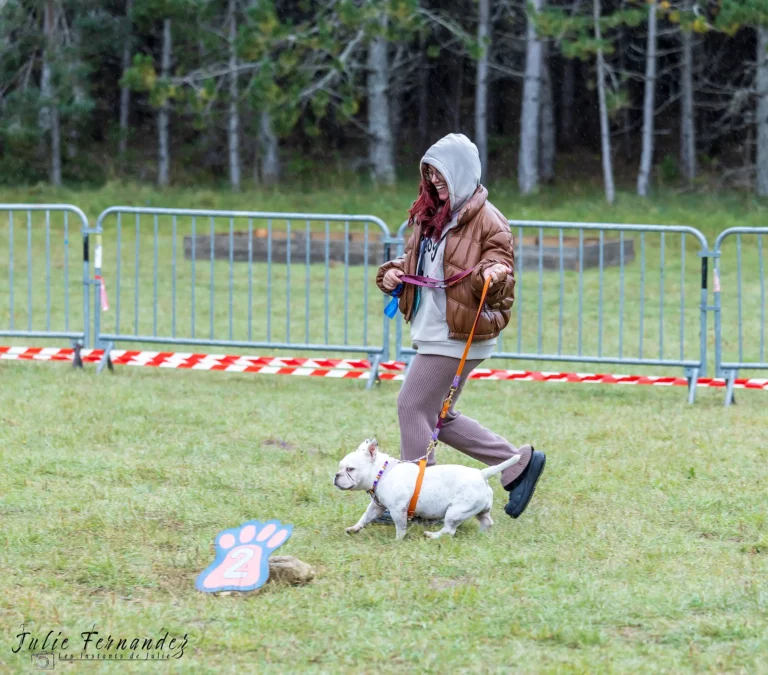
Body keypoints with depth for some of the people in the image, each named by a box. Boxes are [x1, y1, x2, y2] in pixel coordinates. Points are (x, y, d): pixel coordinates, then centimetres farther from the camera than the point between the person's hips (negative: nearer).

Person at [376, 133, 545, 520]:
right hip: (432, 332, 9)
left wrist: (494, 273, -35)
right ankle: (519, 463, 19)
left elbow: (500, 267, -12)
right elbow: (415, 263, 23)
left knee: (413, 405, -7)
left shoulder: (485, 220, -11)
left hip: (458, 336, -9)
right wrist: (393, 273, 2)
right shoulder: (430, 216, 14)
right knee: (438, 416, 13)